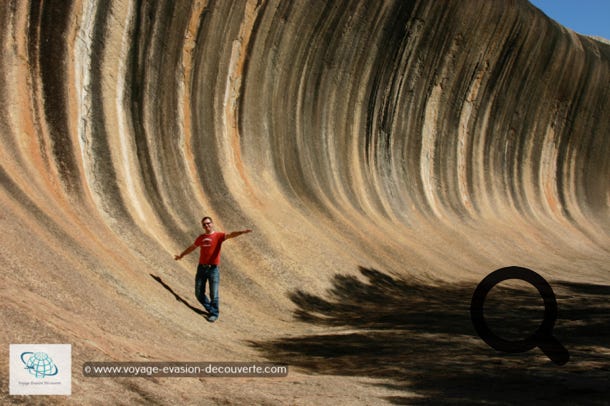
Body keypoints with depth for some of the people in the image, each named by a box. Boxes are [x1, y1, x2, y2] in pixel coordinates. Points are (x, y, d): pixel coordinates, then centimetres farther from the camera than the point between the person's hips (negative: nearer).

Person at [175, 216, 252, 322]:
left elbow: (230, 235, -22)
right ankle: (211, 310, 25)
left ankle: (214, 314, 12)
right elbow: (192, 247, 29)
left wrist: (242, 232, -41)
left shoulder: (218, 235, -4)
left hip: (213, 269, -5)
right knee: (199, 293, 7)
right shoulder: (201, 238, 11)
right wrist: (182, 255, 42)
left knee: (213, 294, -4)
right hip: (201, 268, 5)